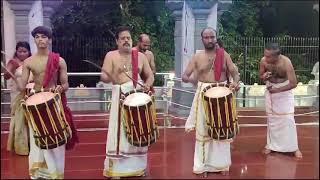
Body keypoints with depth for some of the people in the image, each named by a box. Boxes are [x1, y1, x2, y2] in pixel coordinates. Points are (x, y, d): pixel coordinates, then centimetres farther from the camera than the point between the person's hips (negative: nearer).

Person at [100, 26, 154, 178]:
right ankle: (116, 169, 4)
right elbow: (103, 77, -6)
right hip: (120, 97, -3)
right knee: (119, 132, -4)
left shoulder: (140, 56, 10)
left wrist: (147, 85, -10)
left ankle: (138, 166, 22)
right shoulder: (111, 55, 3)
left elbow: (150, 75, 12)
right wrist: (112, 75, -28)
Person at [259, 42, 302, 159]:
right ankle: (271, 144, 23)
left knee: (288, 118, -6)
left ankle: (294, 147, 6)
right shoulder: (263, 61, -20)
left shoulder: (286, 63, -31)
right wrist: (264, 77, -27)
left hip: (285, 91, -3)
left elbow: (293, 83, -28)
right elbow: (260, 76, -3)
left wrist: (277, 90, -29)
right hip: (270, 90, 4)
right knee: (271, 118, 11)